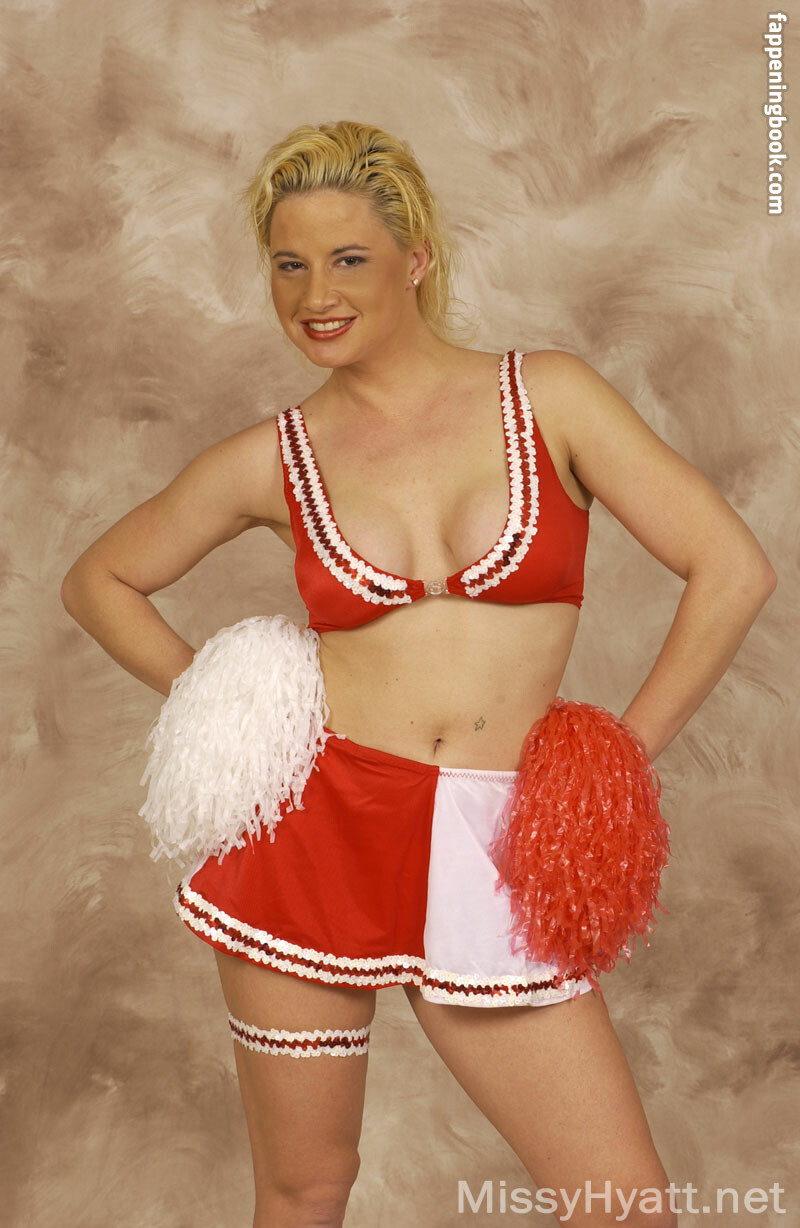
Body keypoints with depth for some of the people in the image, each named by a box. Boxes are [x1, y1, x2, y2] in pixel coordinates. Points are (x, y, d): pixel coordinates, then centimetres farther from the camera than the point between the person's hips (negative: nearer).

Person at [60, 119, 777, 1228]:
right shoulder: (273, 460, 4)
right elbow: (100, 579, 17)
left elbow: (733, 571, -4)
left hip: (486, 862, 0)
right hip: (313, 837, 1)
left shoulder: (548, 398, 0)